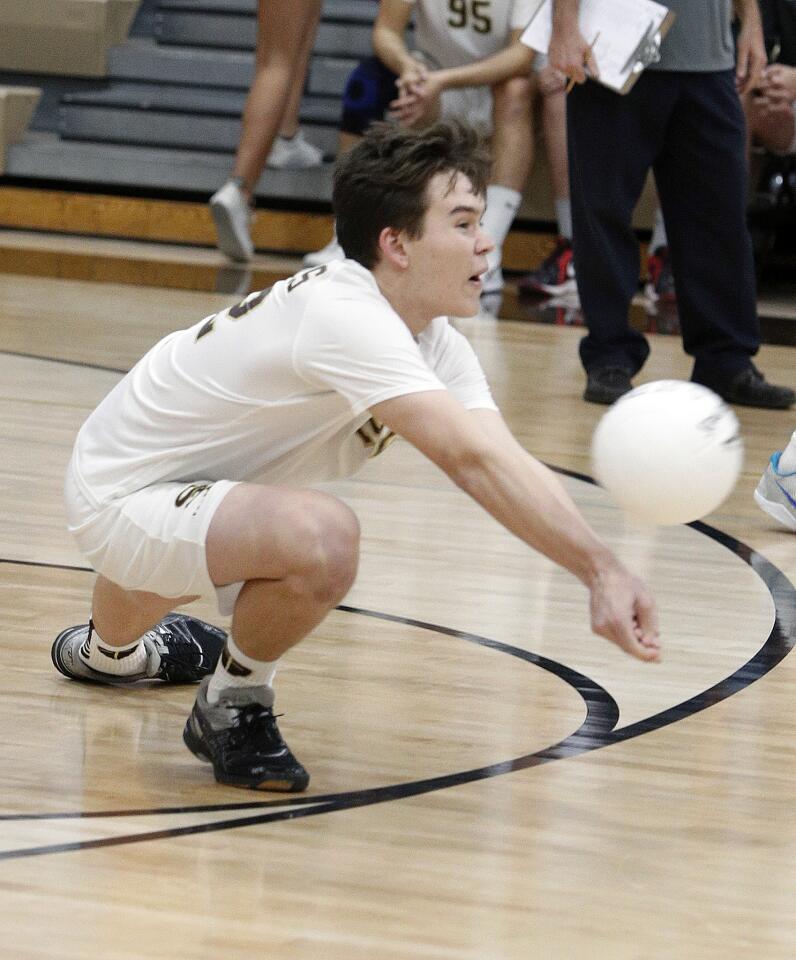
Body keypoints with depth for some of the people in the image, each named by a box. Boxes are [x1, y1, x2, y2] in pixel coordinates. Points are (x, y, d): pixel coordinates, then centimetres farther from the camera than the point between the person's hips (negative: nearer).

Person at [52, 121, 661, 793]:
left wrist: (600, 575, -30)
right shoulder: (346, 315, -32)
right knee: (323, 537, -36)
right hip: (119, 499, -10)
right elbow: (475, 461, -40)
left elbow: (509, 464, -16)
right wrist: (601, 566, -44)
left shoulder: (437, 344, -4)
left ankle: (105, 648, 72)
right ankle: (234, 707, -8)